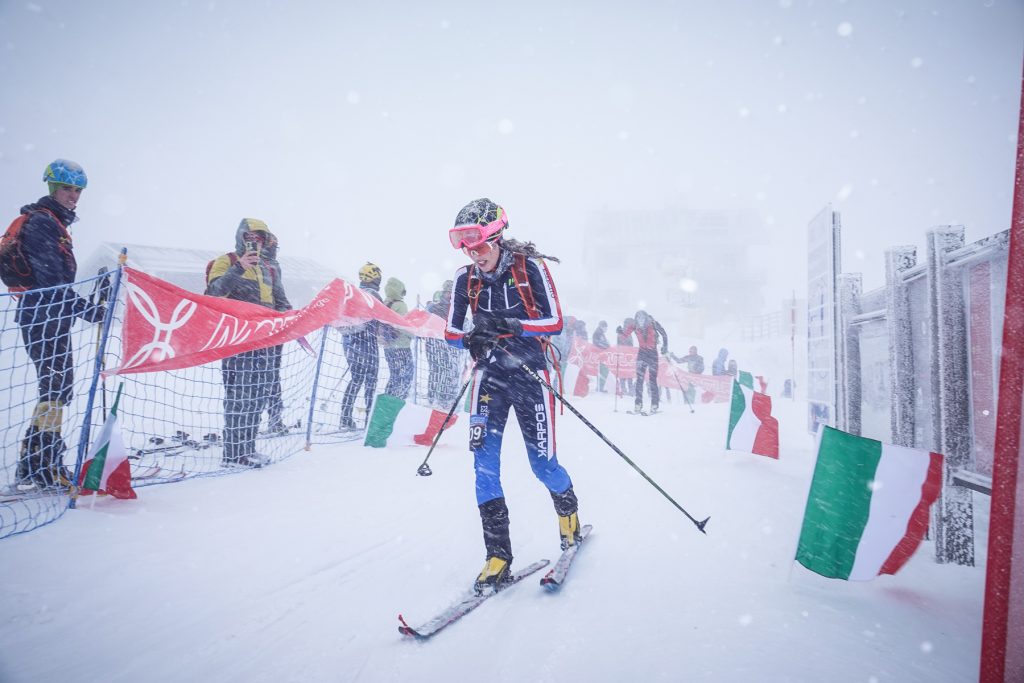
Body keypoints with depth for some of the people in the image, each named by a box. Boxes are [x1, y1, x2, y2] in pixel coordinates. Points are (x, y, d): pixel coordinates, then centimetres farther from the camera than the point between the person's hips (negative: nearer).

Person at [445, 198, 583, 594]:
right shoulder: (466, 278, 0)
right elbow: (452, 332, 5)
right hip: (490, 376, 3)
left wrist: (510, 325, -27)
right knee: (483, 461, -9)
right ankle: (498, 558, 0)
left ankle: (570, 516, 38)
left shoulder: (529, 267, -10)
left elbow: (555, 323, -13)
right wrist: (472, 339, -17)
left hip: (529, 374, -3)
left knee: (542, 463, 4)